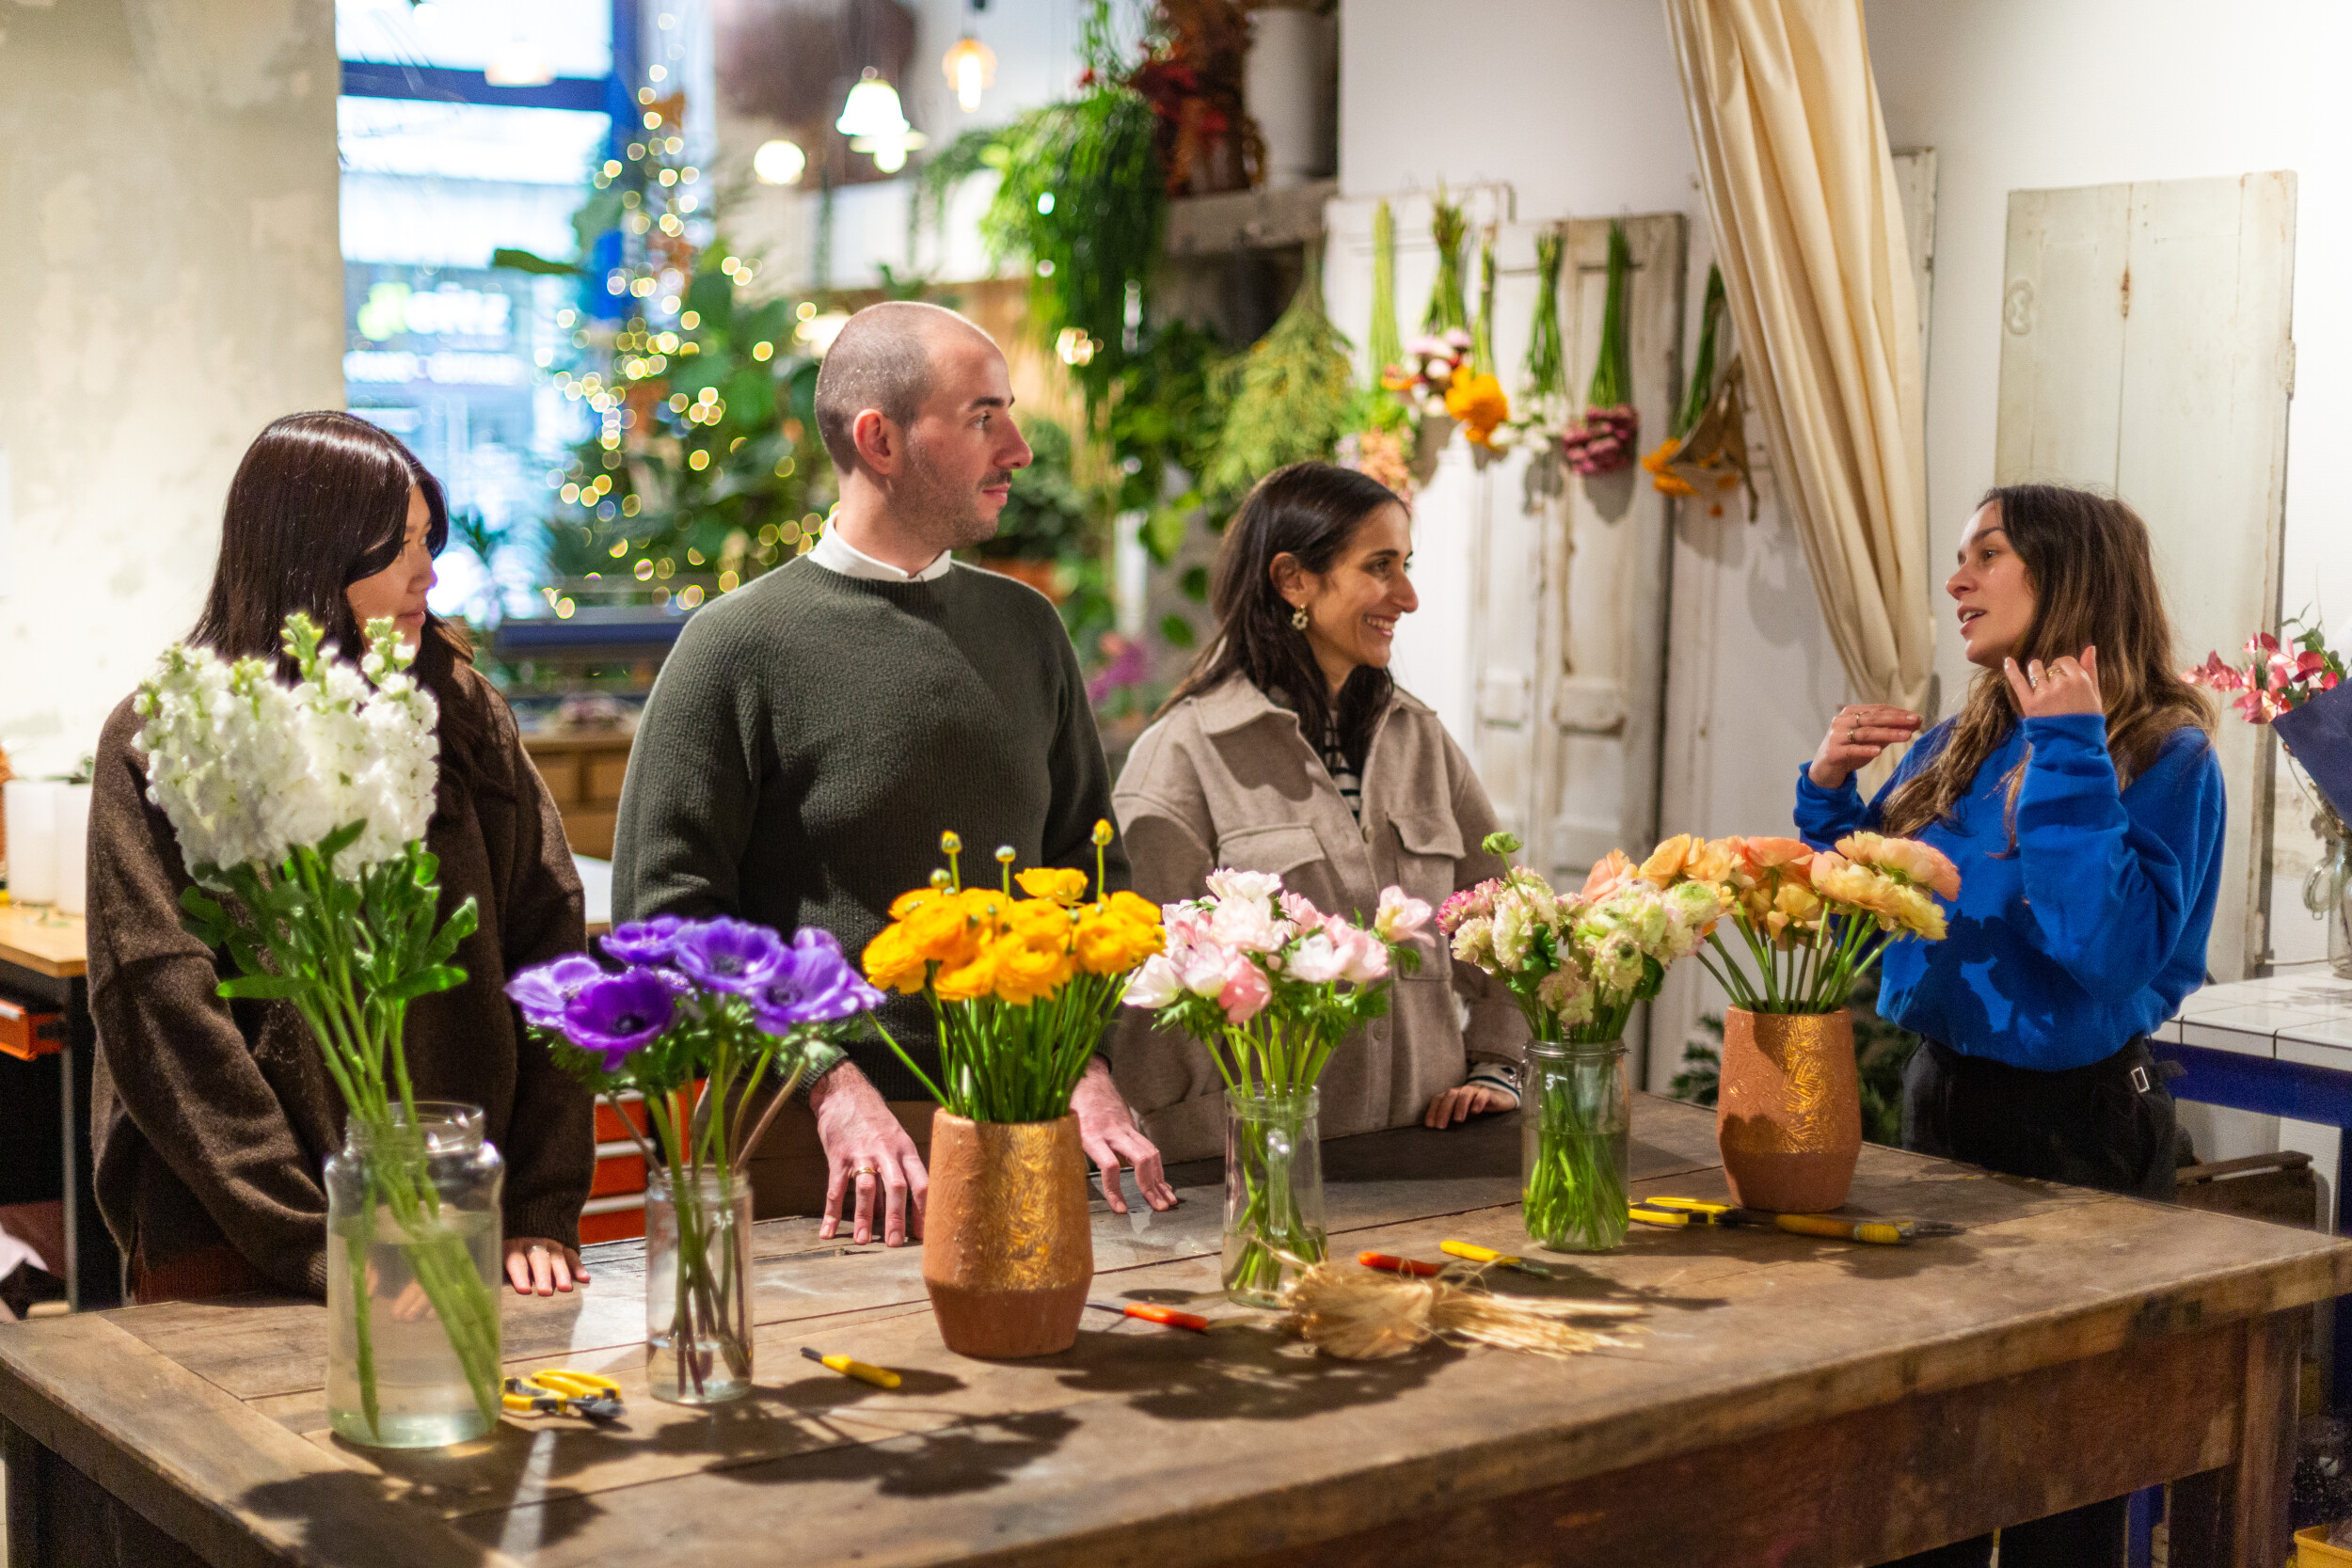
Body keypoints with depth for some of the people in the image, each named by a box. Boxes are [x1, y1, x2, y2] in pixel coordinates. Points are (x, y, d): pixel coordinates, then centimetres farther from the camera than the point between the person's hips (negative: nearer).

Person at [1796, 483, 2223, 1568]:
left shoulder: (2165, 754, -12)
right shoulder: (1955, 750, 5)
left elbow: (2110, 949, -27)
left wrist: (2070, 757, -24)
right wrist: (1829, 792, -2)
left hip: (2077, 1123, -6)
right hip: (1941, 1099, 6)